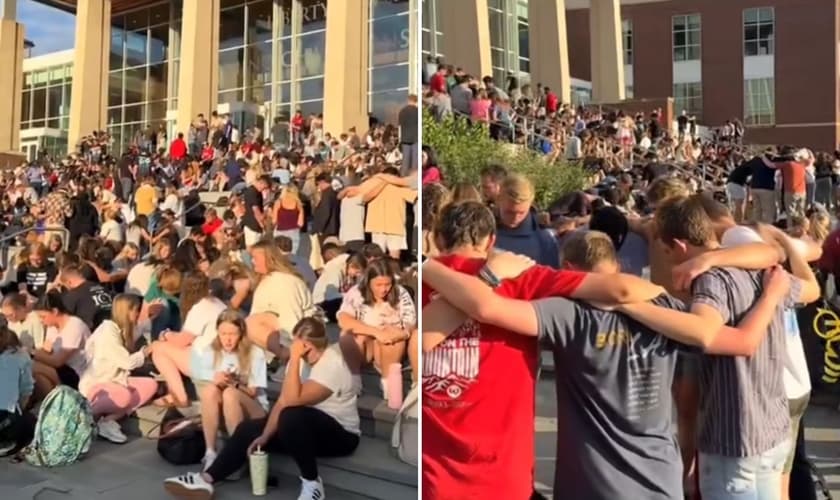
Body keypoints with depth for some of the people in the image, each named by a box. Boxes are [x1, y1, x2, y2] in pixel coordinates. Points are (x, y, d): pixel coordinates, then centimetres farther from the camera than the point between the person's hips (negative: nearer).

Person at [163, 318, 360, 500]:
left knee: (292, 417, -36)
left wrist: (294, 359, -31)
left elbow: (293, 400, -32)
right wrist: (265, 436, -8)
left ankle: (312, 482, -21)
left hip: (340, 434, -8)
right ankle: (207, 479, -8)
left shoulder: (333, 364, -24)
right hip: (306, 428, 8)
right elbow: (282, 401, -1)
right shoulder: (302, 358, 0)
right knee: (248, 429, 1)